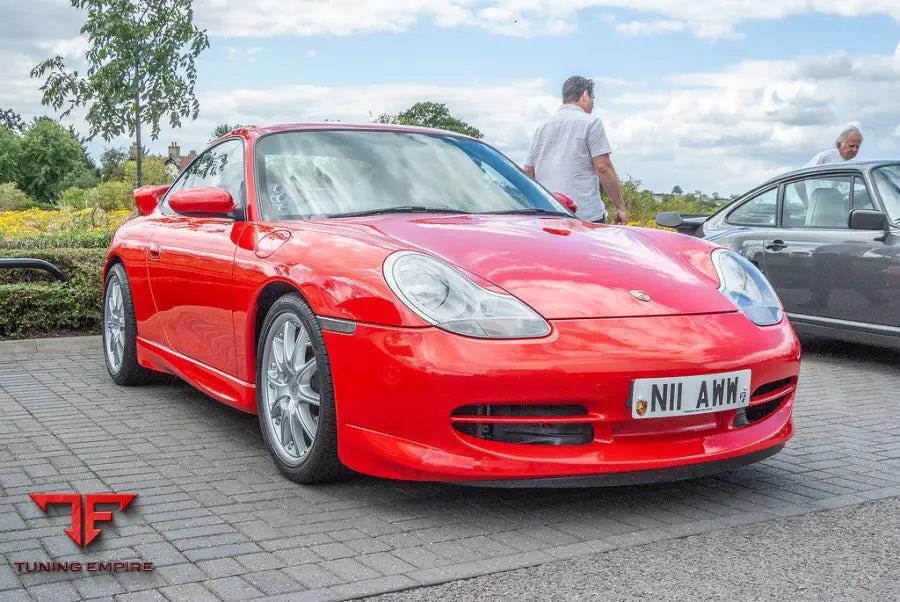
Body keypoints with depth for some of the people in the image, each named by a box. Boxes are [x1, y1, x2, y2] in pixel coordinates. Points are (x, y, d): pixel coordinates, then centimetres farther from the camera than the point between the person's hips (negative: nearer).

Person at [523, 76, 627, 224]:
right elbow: (603, 167, -6)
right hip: (586, 215, -5)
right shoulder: (591, 122, 1)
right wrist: (620, 207, 0)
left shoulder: (542, 127, 18)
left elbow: (528, 171, 19)